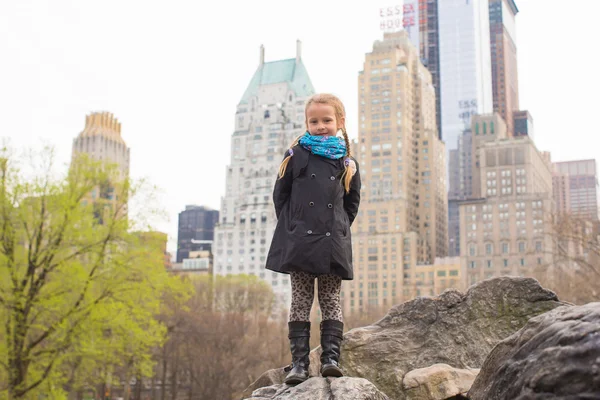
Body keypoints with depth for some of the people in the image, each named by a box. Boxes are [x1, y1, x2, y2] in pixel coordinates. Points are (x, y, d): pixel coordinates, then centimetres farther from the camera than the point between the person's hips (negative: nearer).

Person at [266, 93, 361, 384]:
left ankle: (331, 357, 6)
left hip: (333, 243, 1)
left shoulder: (347, 162, 8)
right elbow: (280, 194, 8)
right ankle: (299, 362, 3)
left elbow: (352, 201, 17)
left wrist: (339, 228, 7)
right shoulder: (296, 155, 4)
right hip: (299, 240, -1)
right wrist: (291, 227, 3)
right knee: (300, 301, 1)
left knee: (331, 301, 3)